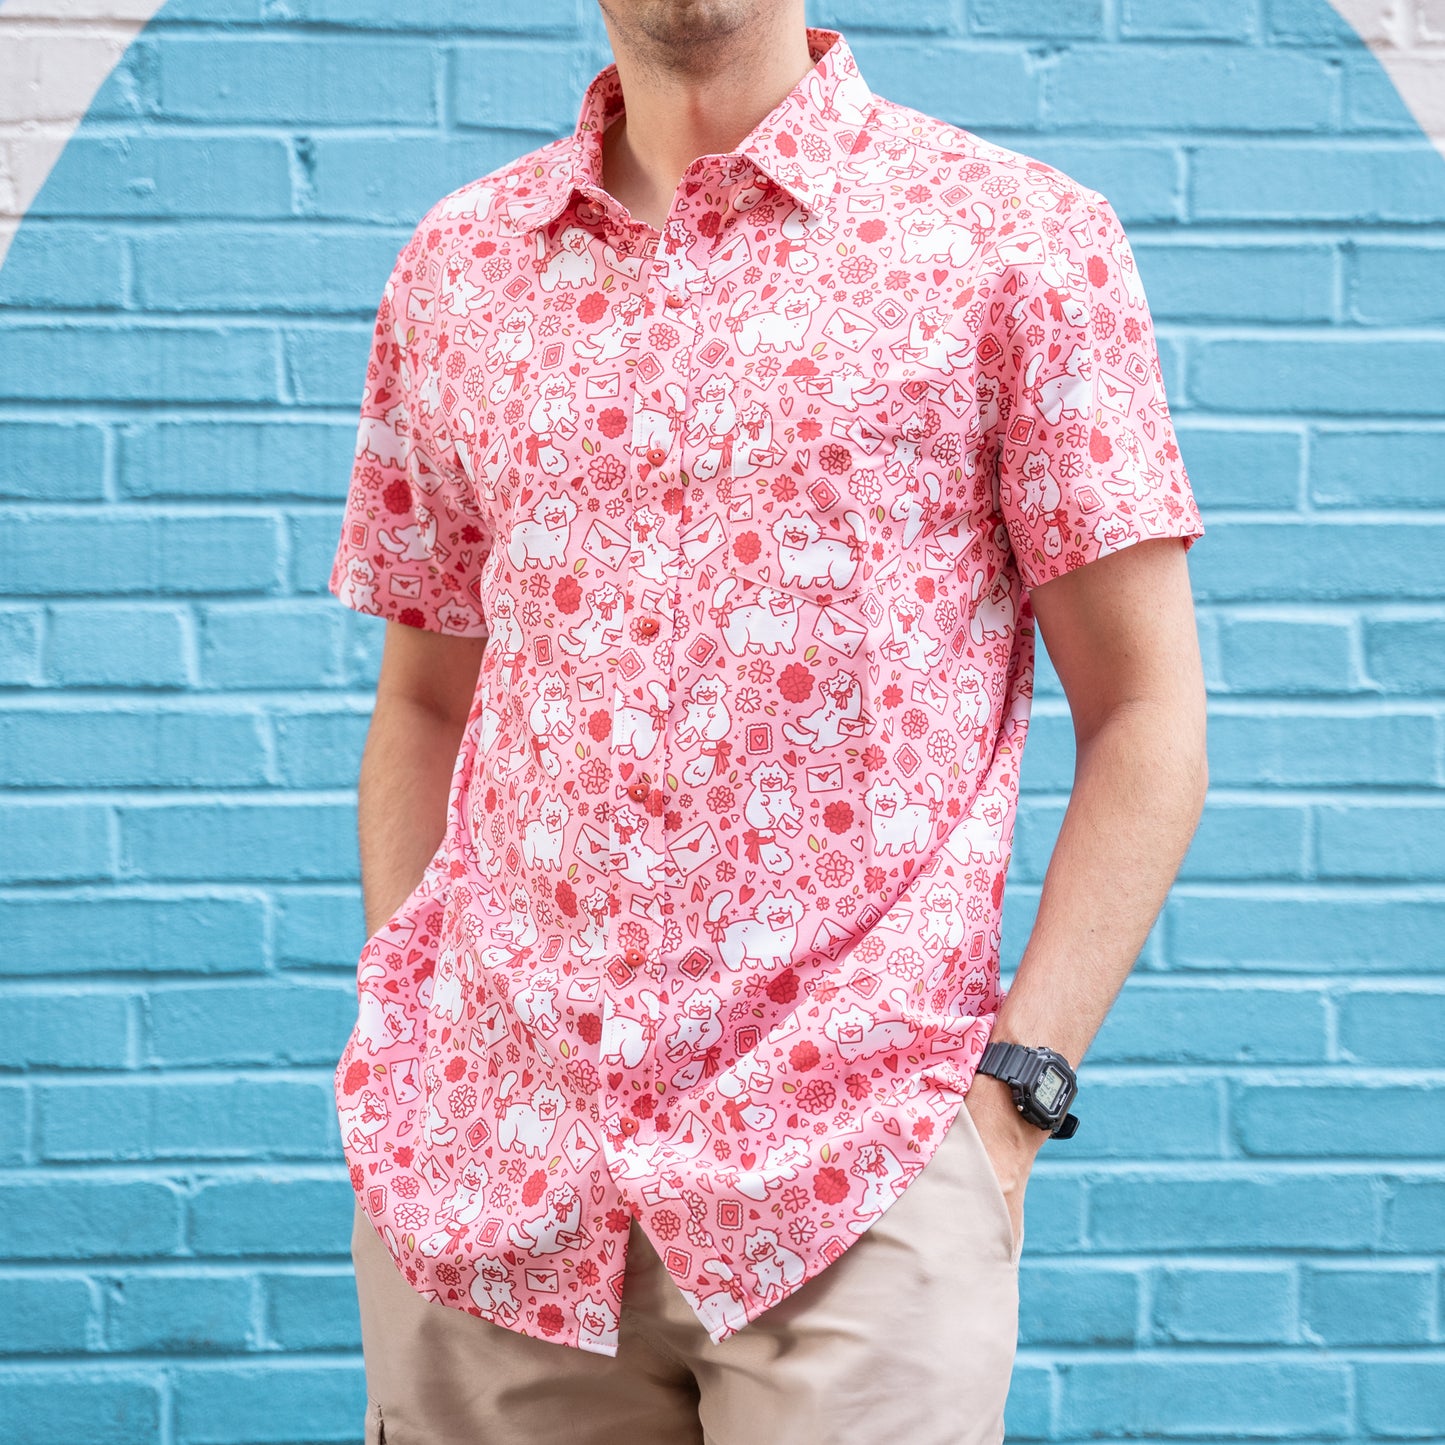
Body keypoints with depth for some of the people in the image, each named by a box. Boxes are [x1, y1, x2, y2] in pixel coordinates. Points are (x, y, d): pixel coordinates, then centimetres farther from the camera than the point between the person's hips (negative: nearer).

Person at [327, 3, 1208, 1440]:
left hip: (852, 1154, -3)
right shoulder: (454, 267, 12)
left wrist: (1016, 1090, -8)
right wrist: (401, 1065, 8)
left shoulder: (1016, 236, 1)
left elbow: (1144, 715, 0)